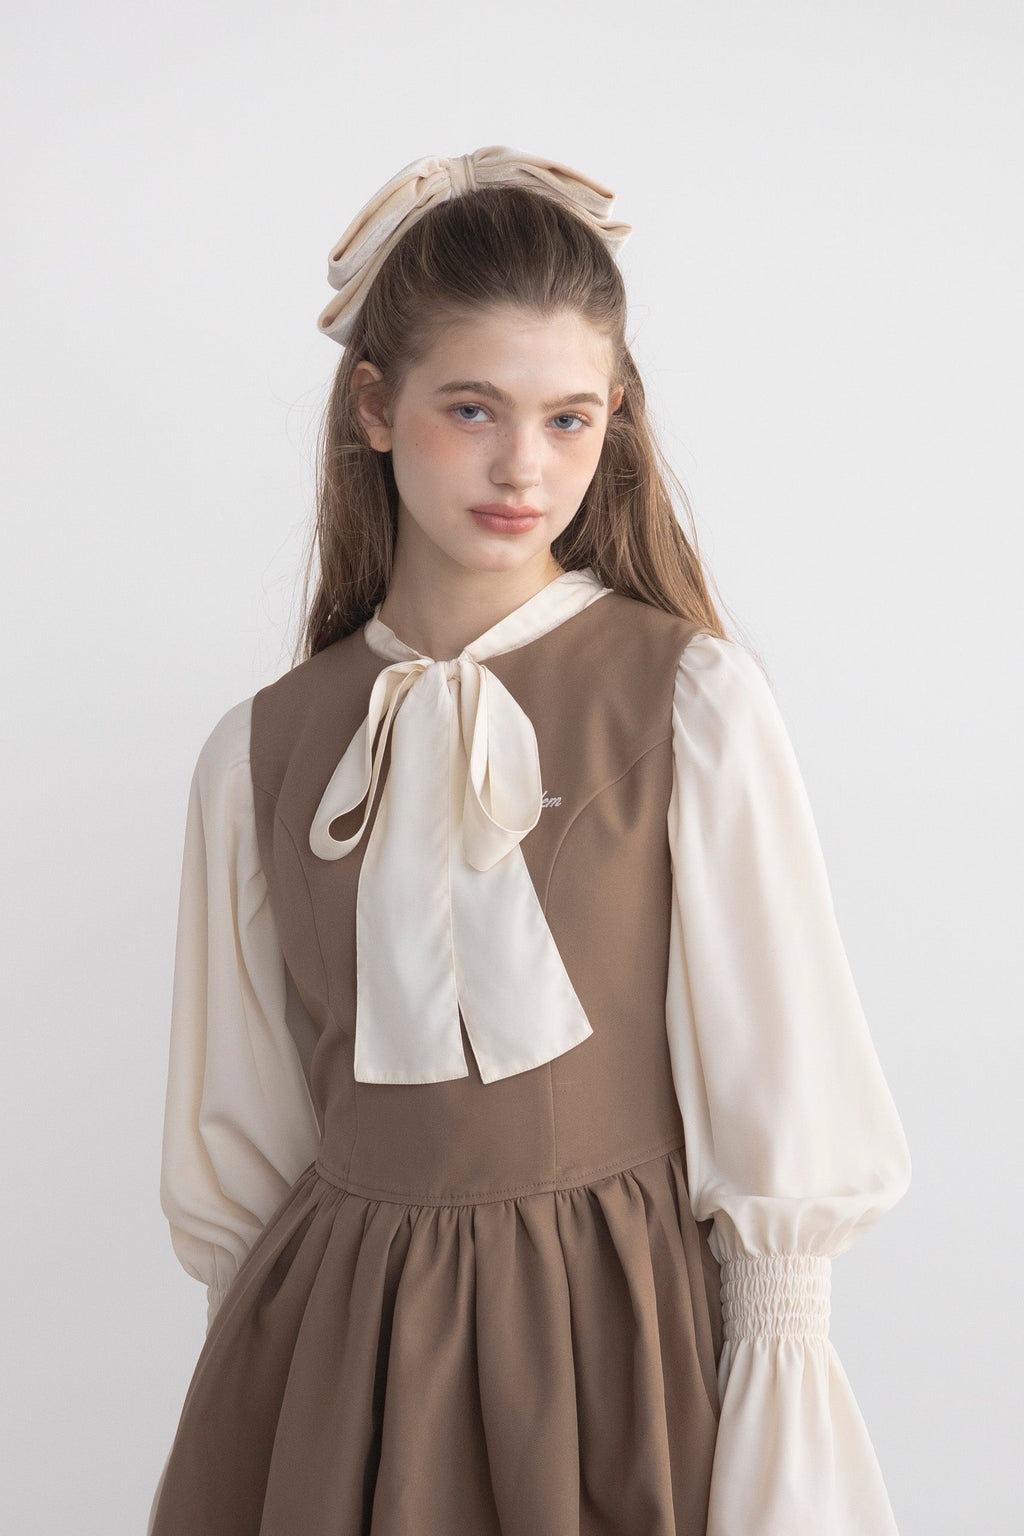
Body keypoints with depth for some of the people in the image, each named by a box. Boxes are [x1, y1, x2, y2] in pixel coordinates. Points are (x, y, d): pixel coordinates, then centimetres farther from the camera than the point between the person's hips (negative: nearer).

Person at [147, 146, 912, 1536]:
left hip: (616, 1318, -2)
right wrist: (262, 1341, 11)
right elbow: (237, 1130, 8)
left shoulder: (694, 703, -10)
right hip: (336, 1332, 2)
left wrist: (780, 1414, -5)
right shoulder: (262, 751, -1)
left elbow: (771, 1074, -6)